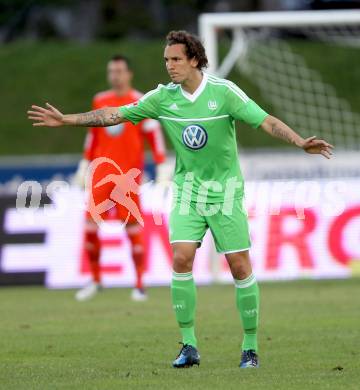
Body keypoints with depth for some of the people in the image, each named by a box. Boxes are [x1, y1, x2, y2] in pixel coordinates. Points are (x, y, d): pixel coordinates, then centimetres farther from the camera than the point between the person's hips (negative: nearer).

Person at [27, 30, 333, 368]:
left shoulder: (224, 92, -11)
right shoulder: (163, 97, 0)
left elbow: (265, 121, -15)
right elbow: (116, 114, 5)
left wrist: (301, 143, -29)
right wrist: (66, 120, 3)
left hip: (225, 190, -3)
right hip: (187, 189, 3)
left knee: (240, 266, -4)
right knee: (181, 259, -12)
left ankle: (250, 347, 7)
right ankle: (188, 345, -3)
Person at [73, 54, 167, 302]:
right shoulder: (100, 101, 11)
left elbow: (154, 135, -5)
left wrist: (161, 168, -12)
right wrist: (84, 167, 21)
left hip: (128, 174, -4)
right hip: (101, 174, 4)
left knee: (133, 228, -2)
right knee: (90, 225, -2)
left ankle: (140, 286, 6)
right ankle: (95, 280, 13)